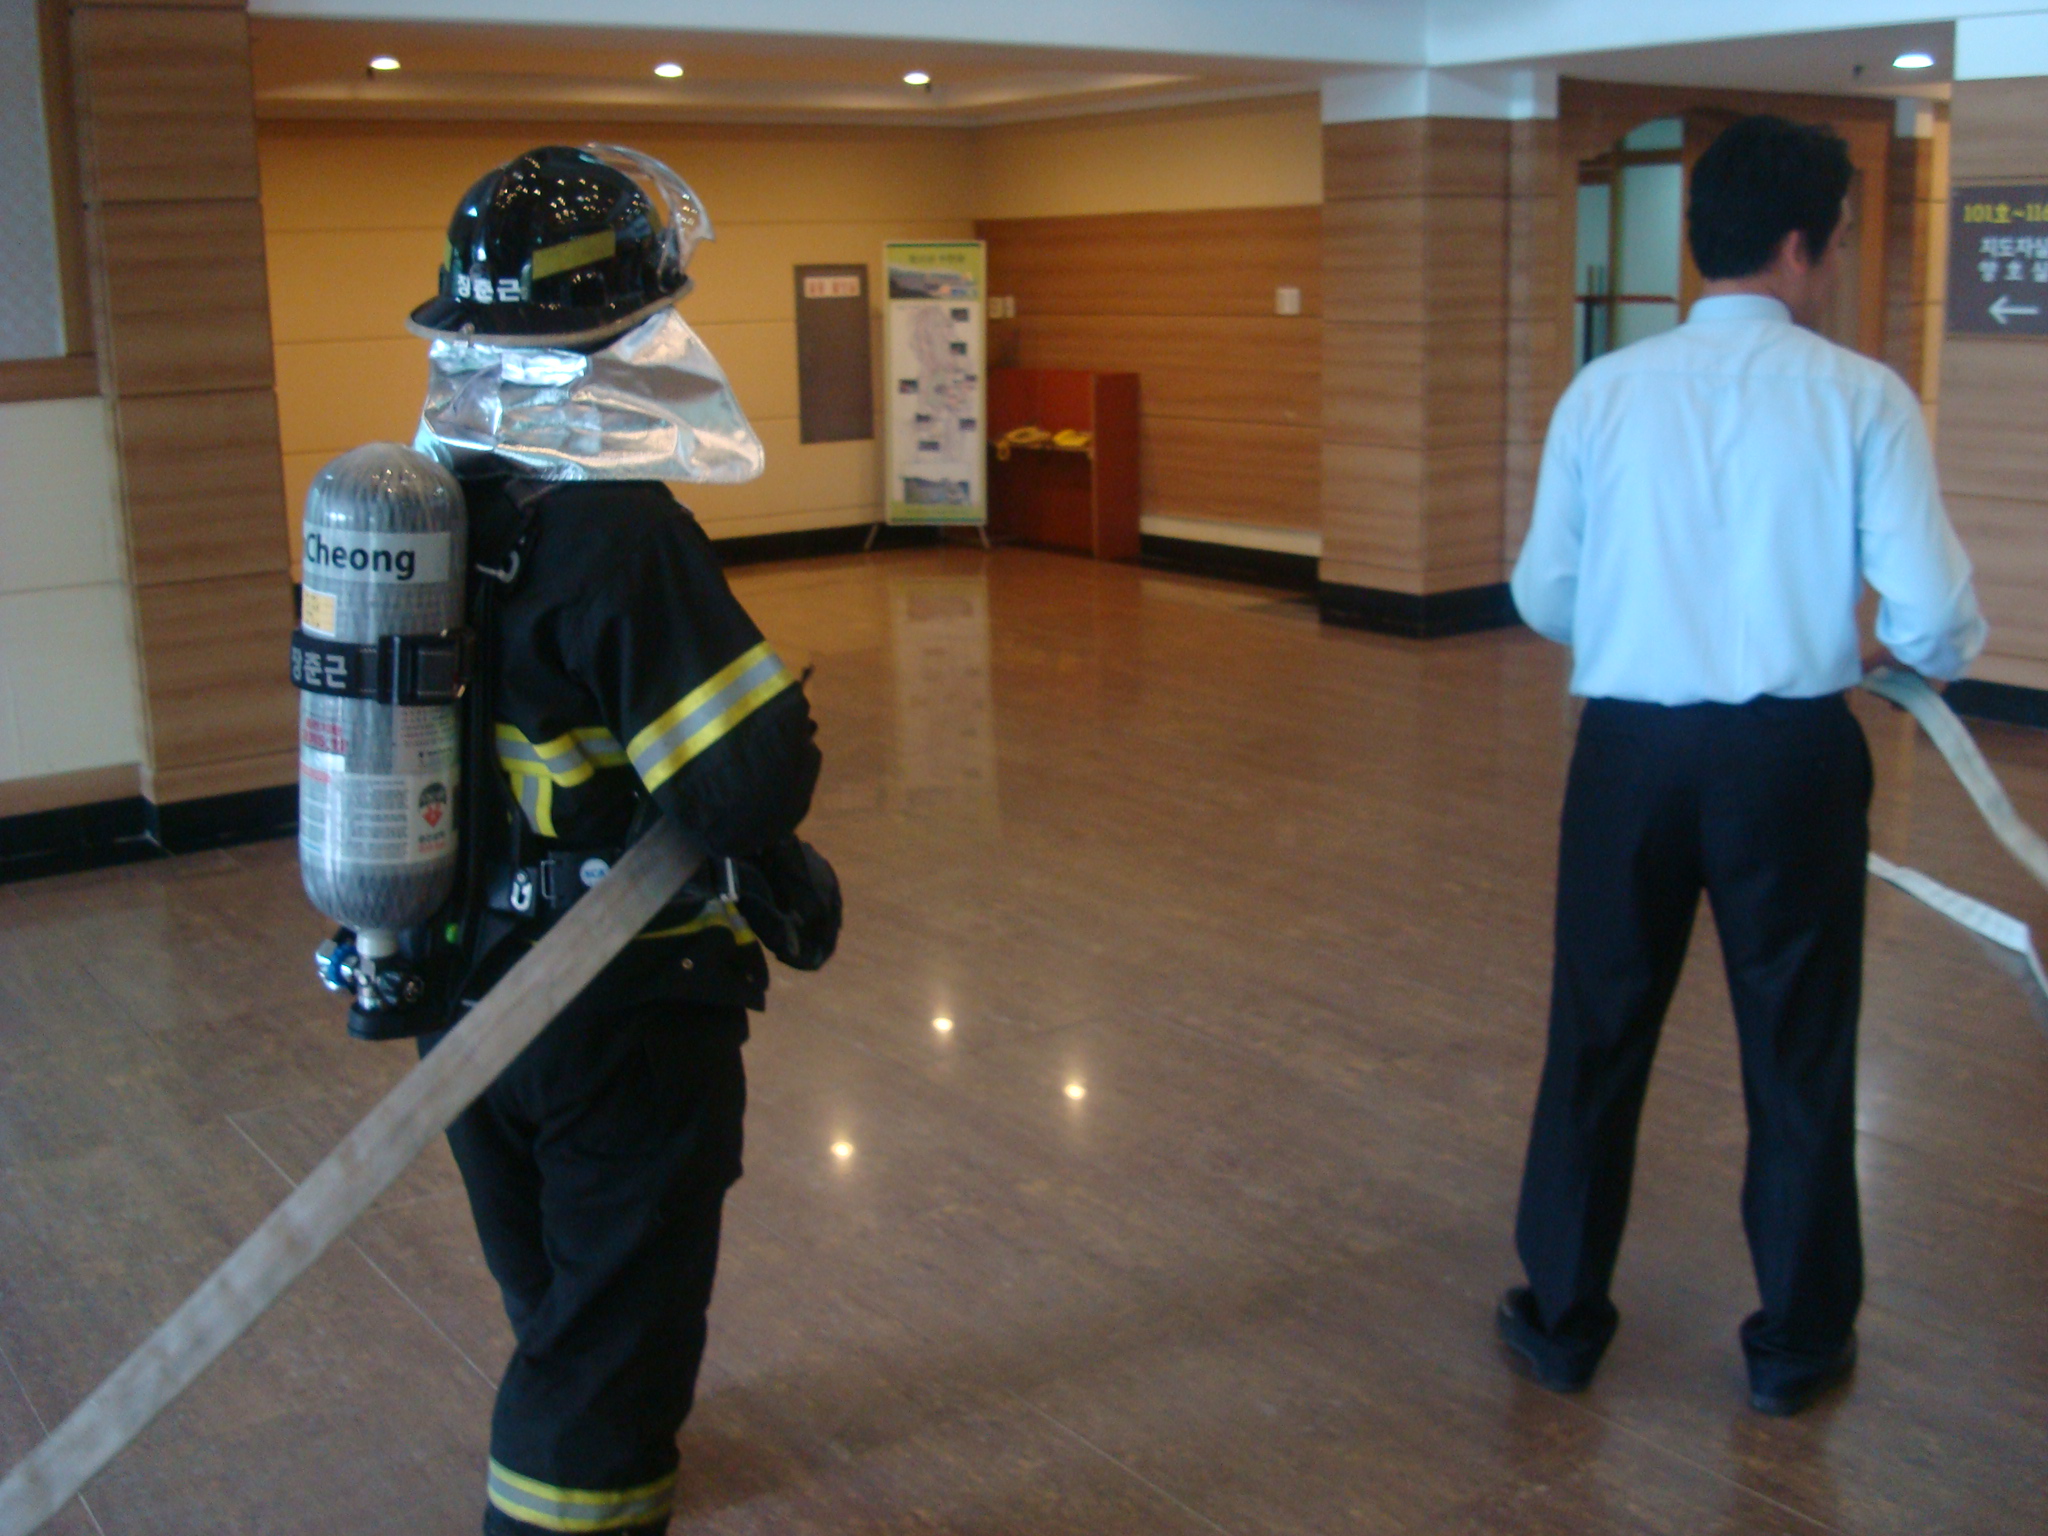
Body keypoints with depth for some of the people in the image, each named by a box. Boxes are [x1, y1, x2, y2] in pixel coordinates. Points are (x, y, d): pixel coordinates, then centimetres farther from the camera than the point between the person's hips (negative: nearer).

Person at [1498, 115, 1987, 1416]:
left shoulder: (1605, 391, 0)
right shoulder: (1864, 396, -6)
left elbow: (1543, 596, 6)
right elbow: (1931, 619, -9)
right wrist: (1949, 656, 15)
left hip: (1632, 749, 2)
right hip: (1792, 754, -1)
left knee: (1599, 1035, 15)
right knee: (1799, 1052, 14)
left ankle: (1562, 1318, 28)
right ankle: (1798, 1343, 29)